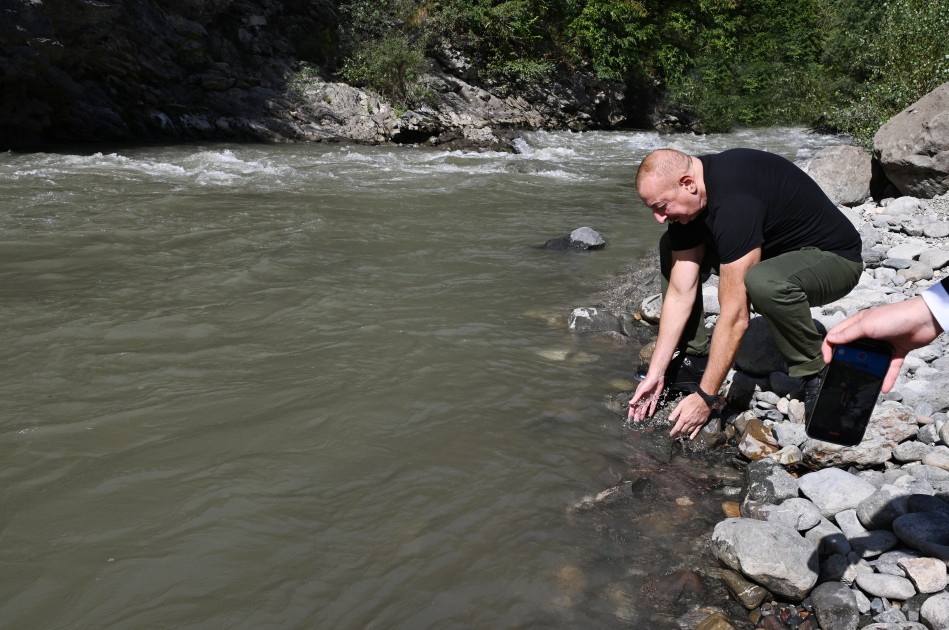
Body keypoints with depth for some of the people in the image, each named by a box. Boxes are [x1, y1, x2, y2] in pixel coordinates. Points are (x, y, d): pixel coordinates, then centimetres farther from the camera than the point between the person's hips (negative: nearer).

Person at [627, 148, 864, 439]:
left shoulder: (734, 201, -36)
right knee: (672, 248, 0)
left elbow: (735, 316, -35)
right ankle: (694, 358, 4)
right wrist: (656, 372, -9)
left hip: (833, 257, -8)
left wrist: (705, 397, -30)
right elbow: (679, 294, -8)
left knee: (764, 283, -41)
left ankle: (817, 378, -14)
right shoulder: (687, 199, -10)